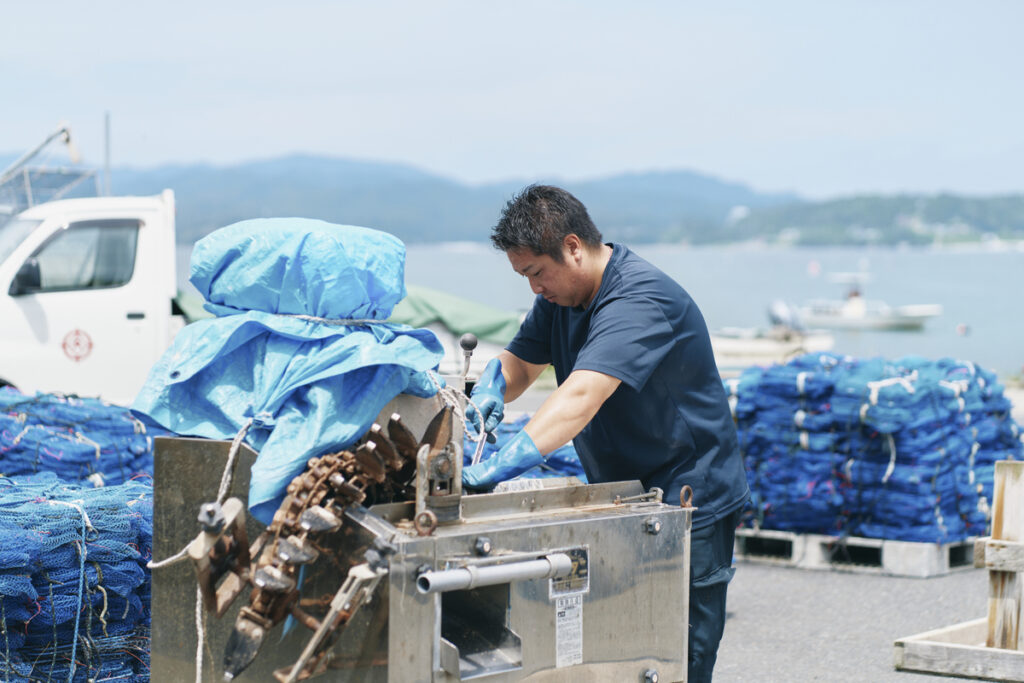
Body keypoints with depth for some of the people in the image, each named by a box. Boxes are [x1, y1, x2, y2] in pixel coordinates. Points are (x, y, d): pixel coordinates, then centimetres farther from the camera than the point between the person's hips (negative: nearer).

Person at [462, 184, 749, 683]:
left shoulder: (640, 299, -27)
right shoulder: (560, 296, 3)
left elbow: (582, 396, -38)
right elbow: (520, 361, 13)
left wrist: (506, 462, -46)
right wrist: (492, 389, -12)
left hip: (690, 500, -9)